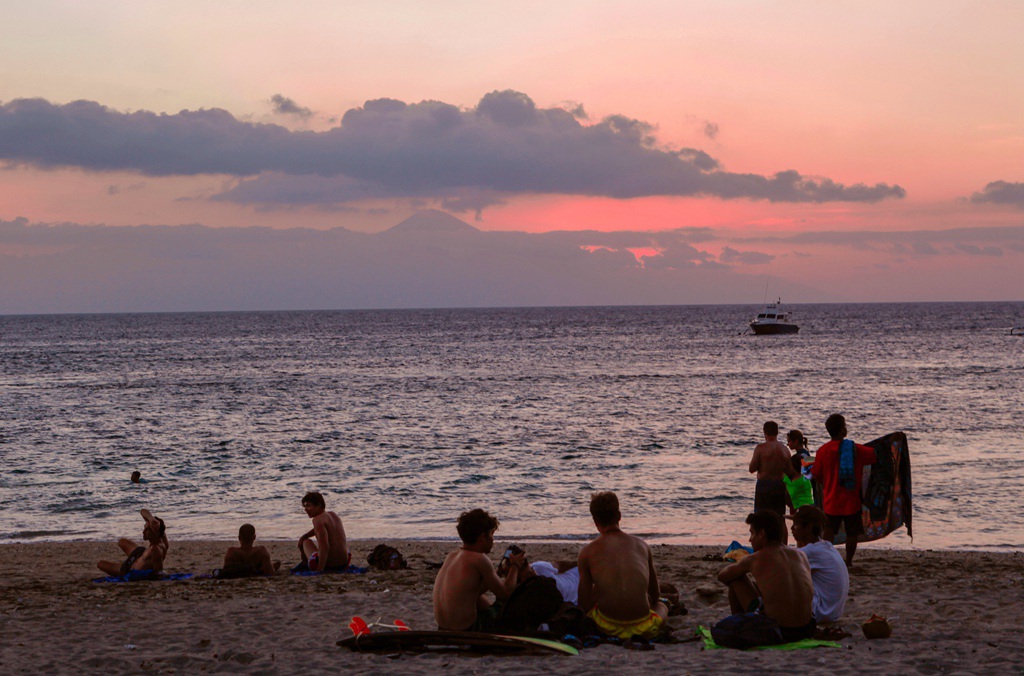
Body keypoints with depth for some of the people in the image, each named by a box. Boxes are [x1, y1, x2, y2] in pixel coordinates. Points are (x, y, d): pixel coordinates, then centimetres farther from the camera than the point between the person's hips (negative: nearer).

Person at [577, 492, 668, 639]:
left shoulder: (587, 553, 1)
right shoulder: (641, 545, 8)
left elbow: (584, 605, 2)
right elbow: (655, 593, 20)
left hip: (608, 626, -1)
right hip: (644, 628, 1)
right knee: (662, 607, 36)